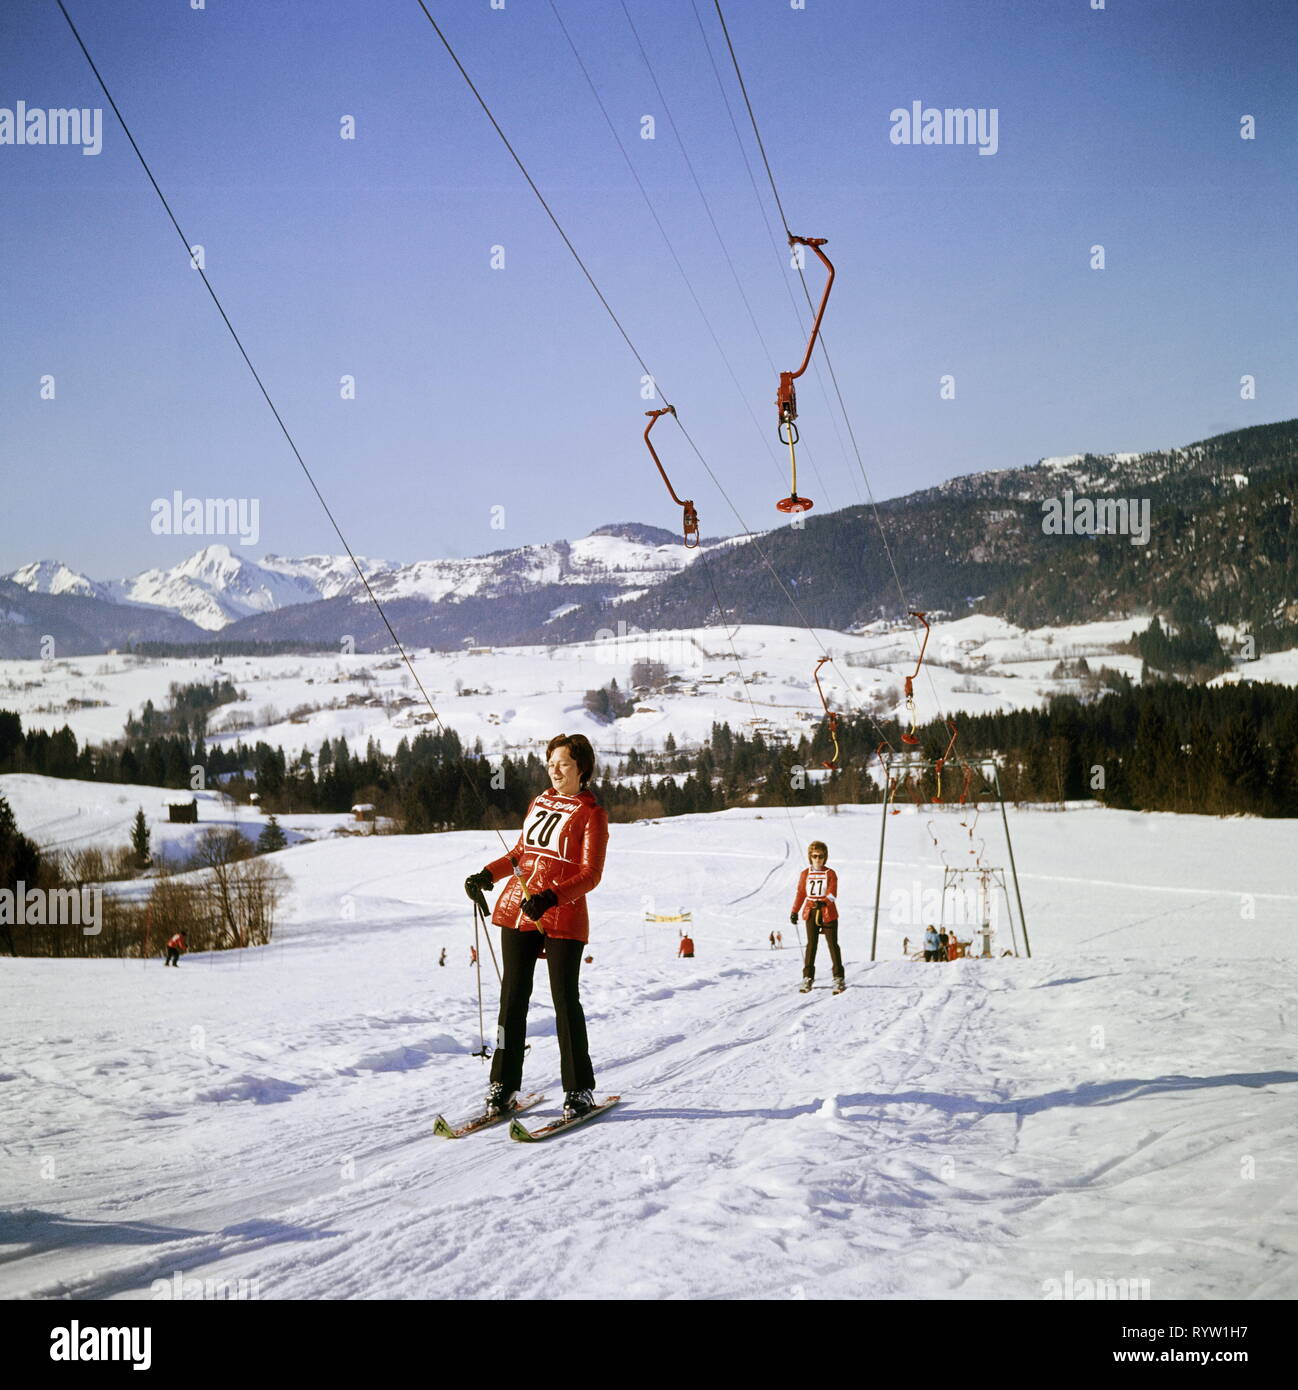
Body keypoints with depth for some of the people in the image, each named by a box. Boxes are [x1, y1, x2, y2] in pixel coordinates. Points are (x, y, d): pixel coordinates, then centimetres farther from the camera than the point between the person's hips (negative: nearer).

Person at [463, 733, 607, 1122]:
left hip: (563, 916, -5)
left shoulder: (592, 815, -3)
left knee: (565, 1000, -3)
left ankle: (580, 1090, 8)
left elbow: (591, 875, -11)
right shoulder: (539, 803, 15)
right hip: (516, 909, 5)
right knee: (513, 996, 6)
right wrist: (487, 874, 13)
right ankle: (503, 1084, 13)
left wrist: (551, 897, -24)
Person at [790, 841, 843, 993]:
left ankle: (839, 978, 4)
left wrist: (823, 902, -31)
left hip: (828, 913, -2)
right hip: (811, 912, 2)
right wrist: (794, 912, 10)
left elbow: (832, 893, -12)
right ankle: (807, 977, 6)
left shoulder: (830, 874, -1)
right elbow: (800, 894, 13)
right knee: (811, 944, 2)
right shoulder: (805, 874, 7)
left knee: (833, 944, -1)